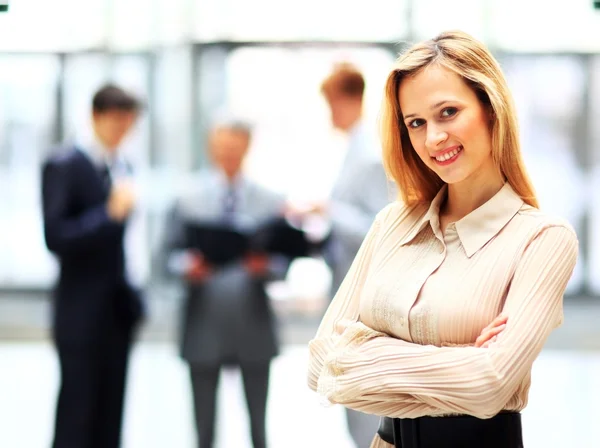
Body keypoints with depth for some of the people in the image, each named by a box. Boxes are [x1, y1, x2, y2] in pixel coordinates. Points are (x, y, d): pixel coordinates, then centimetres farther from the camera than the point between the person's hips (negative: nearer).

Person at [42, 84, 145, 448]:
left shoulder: (123, 168, 12)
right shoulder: (64, 166, -9)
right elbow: (55, 237, -17)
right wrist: (109, 213, -24)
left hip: (119, 309, 7)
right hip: (82, 313, -7)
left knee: (109, 419, 9)